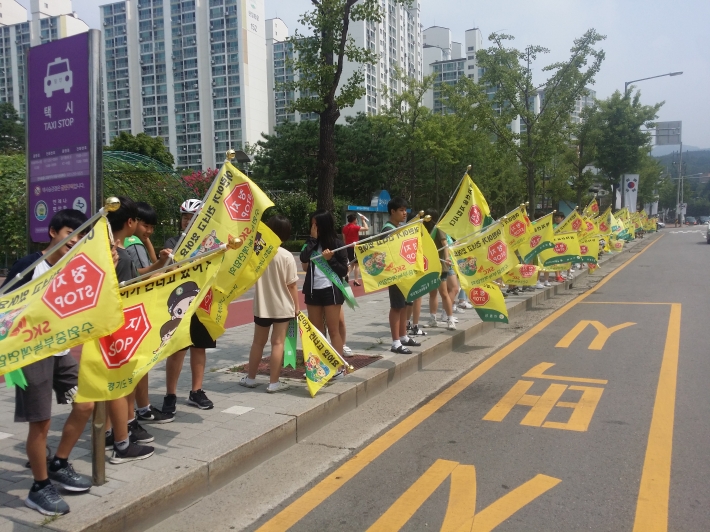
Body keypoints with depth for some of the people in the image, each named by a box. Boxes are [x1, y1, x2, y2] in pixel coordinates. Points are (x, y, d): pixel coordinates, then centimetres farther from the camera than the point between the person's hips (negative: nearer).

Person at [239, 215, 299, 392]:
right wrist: (297, 306, -1)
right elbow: (292, 285, -12)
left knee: (258, 342, 17)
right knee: (277, 343, 3)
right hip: (283, 307, -3)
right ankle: (274, 383, 6)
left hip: (262, 305, 3)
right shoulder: (287, 256, -15)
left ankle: (250, 378, 28)